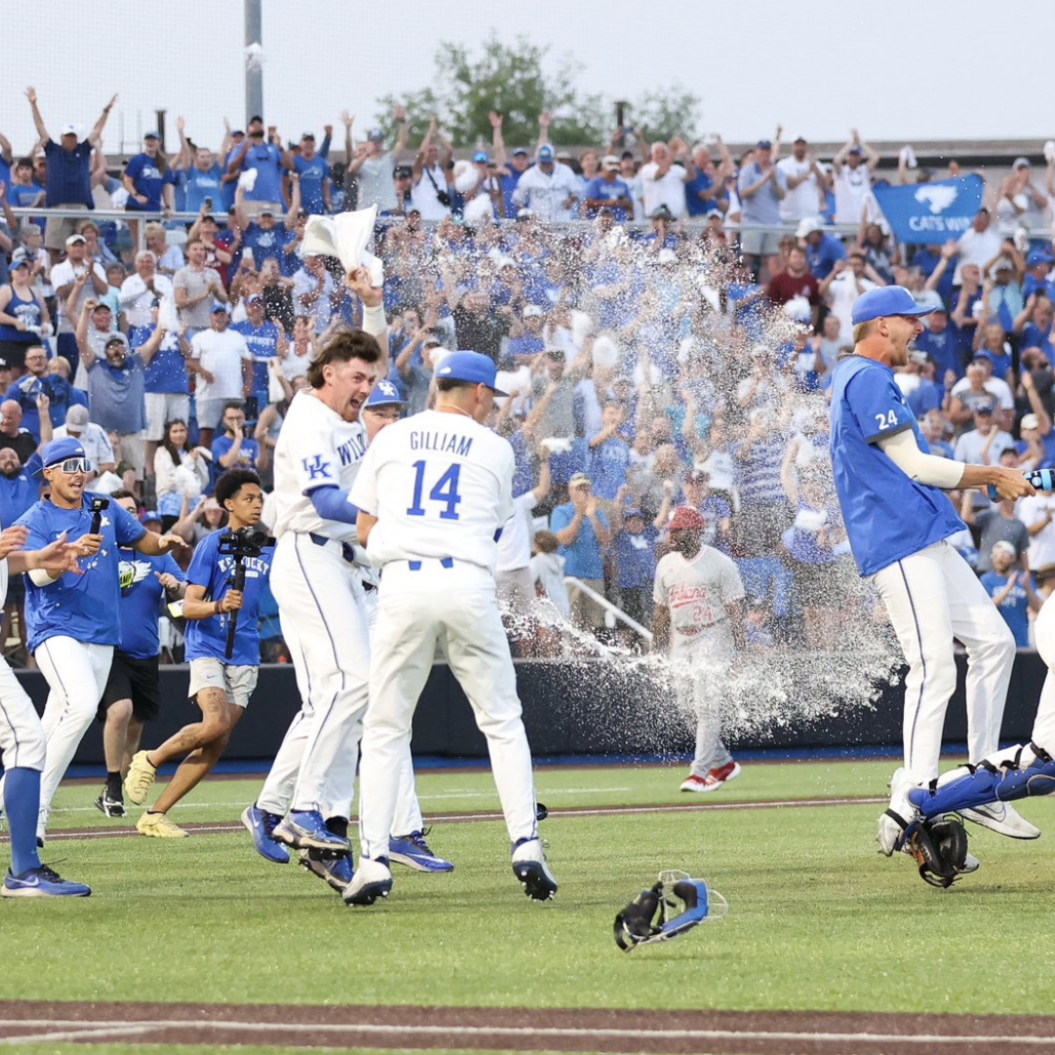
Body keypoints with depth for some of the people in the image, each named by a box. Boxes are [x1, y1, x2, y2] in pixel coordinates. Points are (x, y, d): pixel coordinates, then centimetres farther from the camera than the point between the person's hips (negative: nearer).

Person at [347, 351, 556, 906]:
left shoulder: (390, 439, 14)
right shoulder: (494, 449, 12)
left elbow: (365, 531, 15)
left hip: (402, 584, 1)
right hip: (469, 584, -1)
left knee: (385, 729, 6)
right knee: (502, 721, 9)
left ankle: (374, 859, -4)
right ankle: (526, 845, -2)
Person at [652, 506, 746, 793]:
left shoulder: (719, 564, -8)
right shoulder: (666, 564, 10)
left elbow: (735, 610, -9)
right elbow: (661, 610, 16)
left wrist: (741, 650, -14)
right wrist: (656, 651, 14)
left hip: (713, 638, -6)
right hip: (680, 641, 7)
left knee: (707, 707, -11)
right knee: (688, 706, 6)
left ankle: (700, 772, -11)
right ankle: (723, 764, 21)